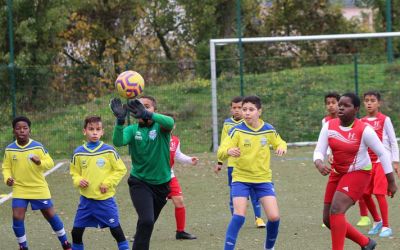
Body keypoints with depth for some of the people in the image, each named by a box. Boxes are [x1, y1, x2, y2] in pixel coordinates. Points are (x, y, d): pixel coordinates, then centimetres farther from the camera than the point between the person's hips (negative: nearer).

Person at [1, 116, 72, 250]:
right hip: (19, 190, 1)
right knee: (17, 218, -11)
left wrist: (40, 162, -27)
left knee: (51, 215, 7)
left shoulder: (38, 147, -11)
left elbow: (50, 163, -7)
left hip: (39, 189, -1)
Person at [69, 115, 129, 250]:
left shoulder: (109, 151, -5)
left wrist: (108, 183, -11)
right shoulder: (78, 153, 2)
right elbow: (74, 172, 12)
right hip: (86, 199, 2)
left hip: (105, 199, -2)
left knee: (116, 229, 1)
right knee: (76, 231, 3)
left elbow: (121, 170, -1)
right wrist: (78, 181, -9)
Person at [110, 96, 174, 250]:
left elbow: (170, 122, -32)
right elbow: (118, 142, -24)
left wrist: (147, 114, -50)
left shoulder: (160, 127, -7)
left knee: (148, 223, 18)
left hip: (161, 184, 2)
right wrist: (120, 120, -41)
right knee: (146, 221, -22)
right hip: (140, 183, -2)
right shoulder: (132, 130, -4)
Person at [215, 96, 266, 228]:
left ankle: (258, 217, 9)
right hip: (232, 164, 2)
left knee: (254, 191, -2)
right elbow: (223, 145, 15)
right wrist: (220, 162, 13)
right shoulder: (227, 124, 7)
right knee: (233, 193, 2)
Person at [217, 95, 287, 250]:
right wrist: (228, 151, -41)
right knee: (239, 215, -18)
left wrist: (282, 147, -8)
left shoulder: (269, 130, -2)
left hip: (263, 179, 2)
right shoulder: (237, 131, -10)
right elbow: (221, 152, -17)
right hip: (241, 178, -2)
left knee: (274, 217, -6)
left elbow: (280, 143, 17)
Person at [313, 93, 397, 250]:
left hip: (359, 173, -6)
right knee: (328, 219, 8)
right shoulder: (329, 126, -6)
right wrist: (319, 164, -32)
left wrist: (391, 182, -8)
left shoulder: (364, 130, -19)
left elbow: (382, 154, -11)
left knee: (336, 210, -25)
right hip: (337, 173, 6)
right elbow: (319, 151, -8)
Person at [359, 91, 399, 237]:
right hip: (368, 162, 5)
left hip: (383, 160, -5)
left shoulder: (384, 120, -4)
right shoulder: (362, 122, 8)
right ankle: (377, 221, 24)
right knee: (365, 193, 4)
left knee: (379, 193, -11)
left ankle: (386, 227, -3)